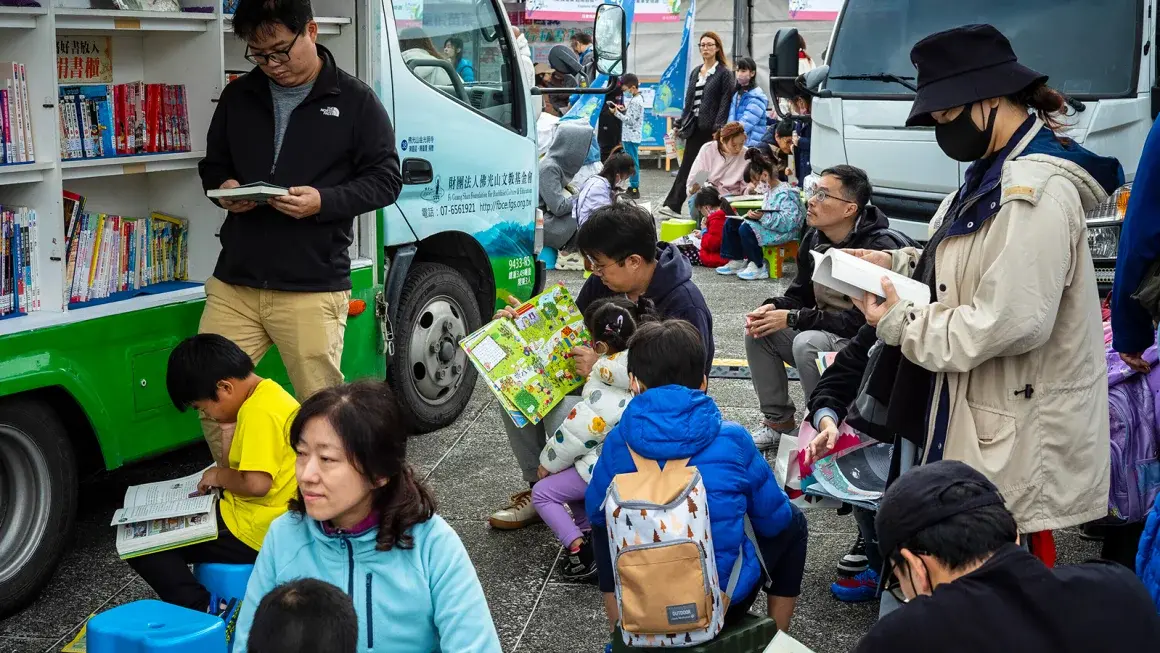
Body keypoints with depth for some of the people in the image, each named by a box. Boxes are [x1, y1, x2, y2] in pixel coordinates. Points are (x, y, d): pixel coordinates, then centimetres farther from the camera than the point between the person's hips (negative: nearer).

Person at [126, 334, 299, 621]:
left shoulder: (258, 412, -21)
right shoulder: (271, 392, 10)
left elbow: (256, 483, -29)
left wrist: (221, 475, -10)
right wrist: (227, 473, 10)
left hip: (255, 533, -11)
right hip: (275, 522, 11)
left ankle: (206, 612, -17)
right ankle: (211, 609, 12)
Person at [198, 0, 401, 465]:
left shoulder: (355, 101, -1)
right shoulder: (238, 96, 11)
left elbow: (386, 179, -1)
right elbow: (212, 164, 21)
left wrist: (324, 200, -17)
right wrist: (223, 188, -3)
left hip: (312, 287, -4)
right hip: (234, 281, 5)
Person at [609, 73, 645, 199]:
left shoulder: (635, 101, -18)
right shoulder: (636, 99, 13)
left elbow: (630, 120, -21)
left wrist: (617, 113, -19)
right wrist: (624, 109, 5)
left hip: (631, 137, -10)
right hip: (630, 136, 10)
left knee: (633, 163, -6)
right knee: (632, 162, 14)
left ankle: (634, 189, -3)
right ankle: (633, 187, 19)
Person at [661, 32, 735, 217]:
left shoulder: (724, 73, -2)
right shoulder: (695, 72, 17)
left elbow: (725, 102, -9)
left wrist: (719, 127, -18)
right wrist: (680, 123, 14)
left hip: (710, 128, -5)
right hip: (694, 126, 5)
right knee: (687, 166, 1)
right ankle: (673, 205, -4)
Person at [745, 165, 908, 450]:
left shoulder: (880, 247, -24)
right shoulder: (815, 237, 1)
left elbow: (862, 320, -27)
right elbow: (799, 295, 10)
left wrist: (792, 319, -25)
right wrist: (773, 308, -15)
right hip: (824, 333, 8)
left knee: (808, 343, -33)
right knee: (758, 331, -8)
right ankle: (778, 421, 5)